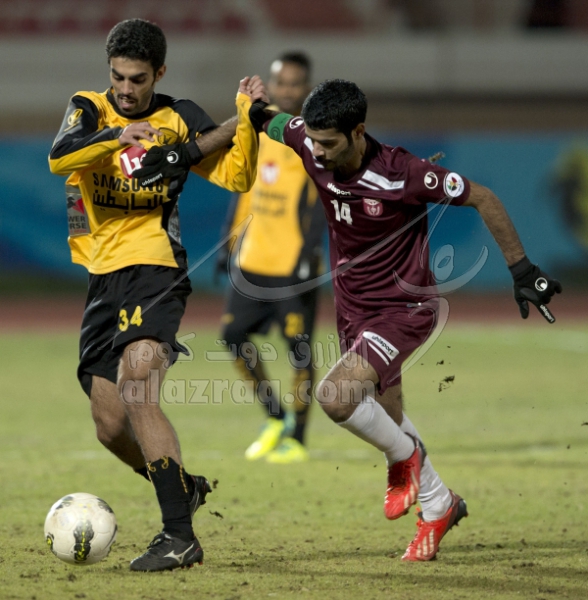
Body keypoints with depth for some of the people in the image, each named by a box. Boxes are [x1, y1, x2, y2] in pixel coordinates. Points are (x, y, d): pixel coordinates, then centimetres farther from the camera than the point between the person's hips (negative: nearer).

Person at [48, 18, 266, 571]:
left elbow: (235, 178, -2)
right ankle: (183, 487, 34)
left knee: (135, 392, -25)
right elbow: (59, 158, -16)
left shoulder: (179, 119, 3)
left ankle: (179, 535, -27)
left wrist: (246, 117, -13)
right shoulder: (89, 110, 5)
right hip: (102, 277, 4)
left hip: (154, 270, -4)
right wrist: (117, 136, -30)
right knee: (111, 427, 6)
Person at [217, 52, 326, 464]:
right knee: (234, 334, 5)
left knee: (299, 347, -3)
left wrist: (307, 253, -20)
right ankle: (276, 418, 21)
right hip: (254, 260, 7)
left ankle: (297, 441, 5)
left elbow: (321, 201, -13)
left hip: (293, 264, -7)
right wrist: (229, 241, 14)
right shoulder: (258, 132, 11)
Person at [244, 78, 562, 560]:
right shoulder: (310, 145, -12)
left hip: (405, 308, -7)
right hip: (354, 310, 7)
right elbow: (270, 121, 11)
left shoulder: (402, 173, -27)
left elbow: (482, 199, -14)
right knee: (386, 421, 17)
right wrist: (252, 110, -14)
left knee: (336, 396, -26)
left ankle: (405, 455, 3)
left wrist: (522, 269, -11)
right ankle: (438, 506, 39)